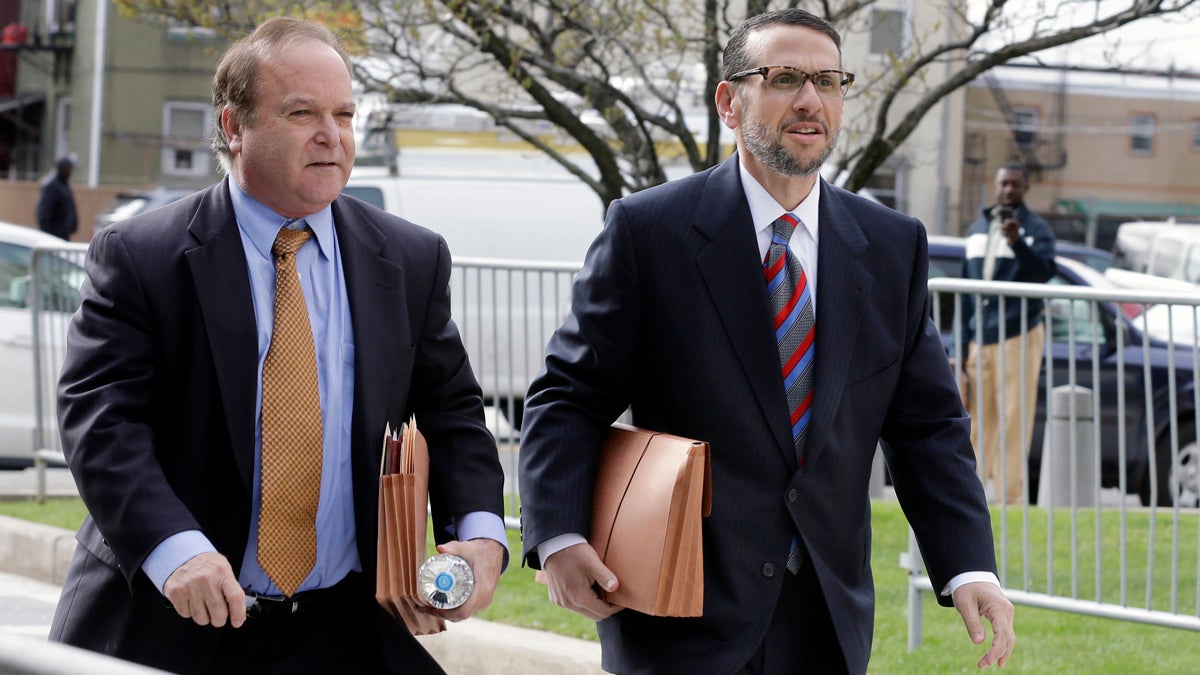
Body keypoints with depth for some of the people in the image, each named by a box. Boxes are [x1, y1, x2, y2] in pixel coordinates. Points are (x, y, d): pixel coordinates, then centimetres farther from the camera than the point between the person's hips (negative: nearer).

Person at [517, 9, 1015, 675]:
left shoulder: (894, 247, 7)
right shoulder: (647, 230, -3)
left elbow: (927, 424, 6)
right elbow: (571, 395, -4)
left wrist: (969, 569, -6)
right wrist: (557, 537, -19)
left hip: (828, 621, 3)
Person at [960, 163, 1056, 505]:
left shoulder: (1036, 229, 0)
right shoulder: (977, 228, 17)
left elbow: (1044, 271, -17)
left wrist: (1017, 243, -34)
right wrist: (963, 341, 17)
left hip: (1018, 338, -5)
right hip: (979, 339, 5)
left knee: (1013, 421, -6)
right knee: (977, 420, 6)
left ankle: (1010, 495, -6)